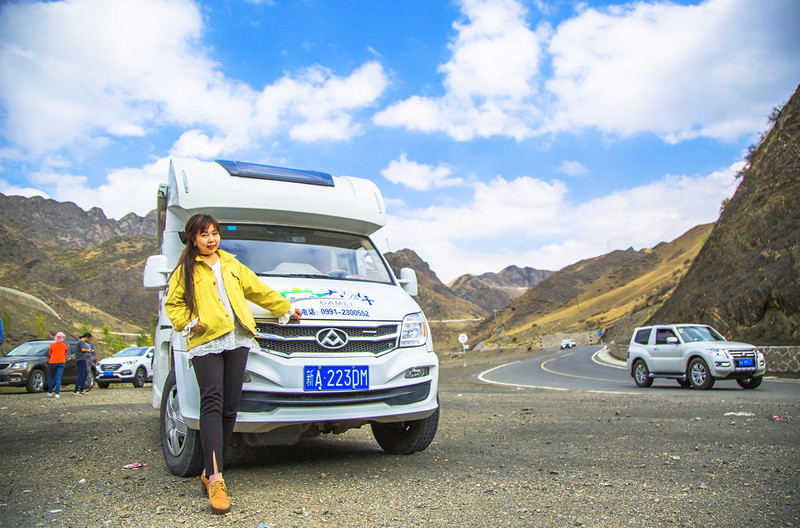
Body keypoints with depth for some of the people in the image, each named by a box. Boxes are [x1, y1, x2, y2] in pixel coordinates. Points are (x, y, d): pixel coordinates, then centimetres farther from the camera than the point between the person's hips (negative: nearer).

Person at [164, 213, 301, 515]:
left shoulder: (231, 264, 25)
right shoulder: (186, 270, 14)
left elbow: (258, 290, 29)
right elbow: (172, 304, 13)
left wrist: (285, 309, 32)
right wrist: (188, 323, -4)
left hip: (237, 339, 4)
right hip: (205, 342, -4)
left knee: (230, 406, -2)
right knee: (212, 402, -18)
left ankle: (210, 471, 8)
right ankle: (215, 478, -23)